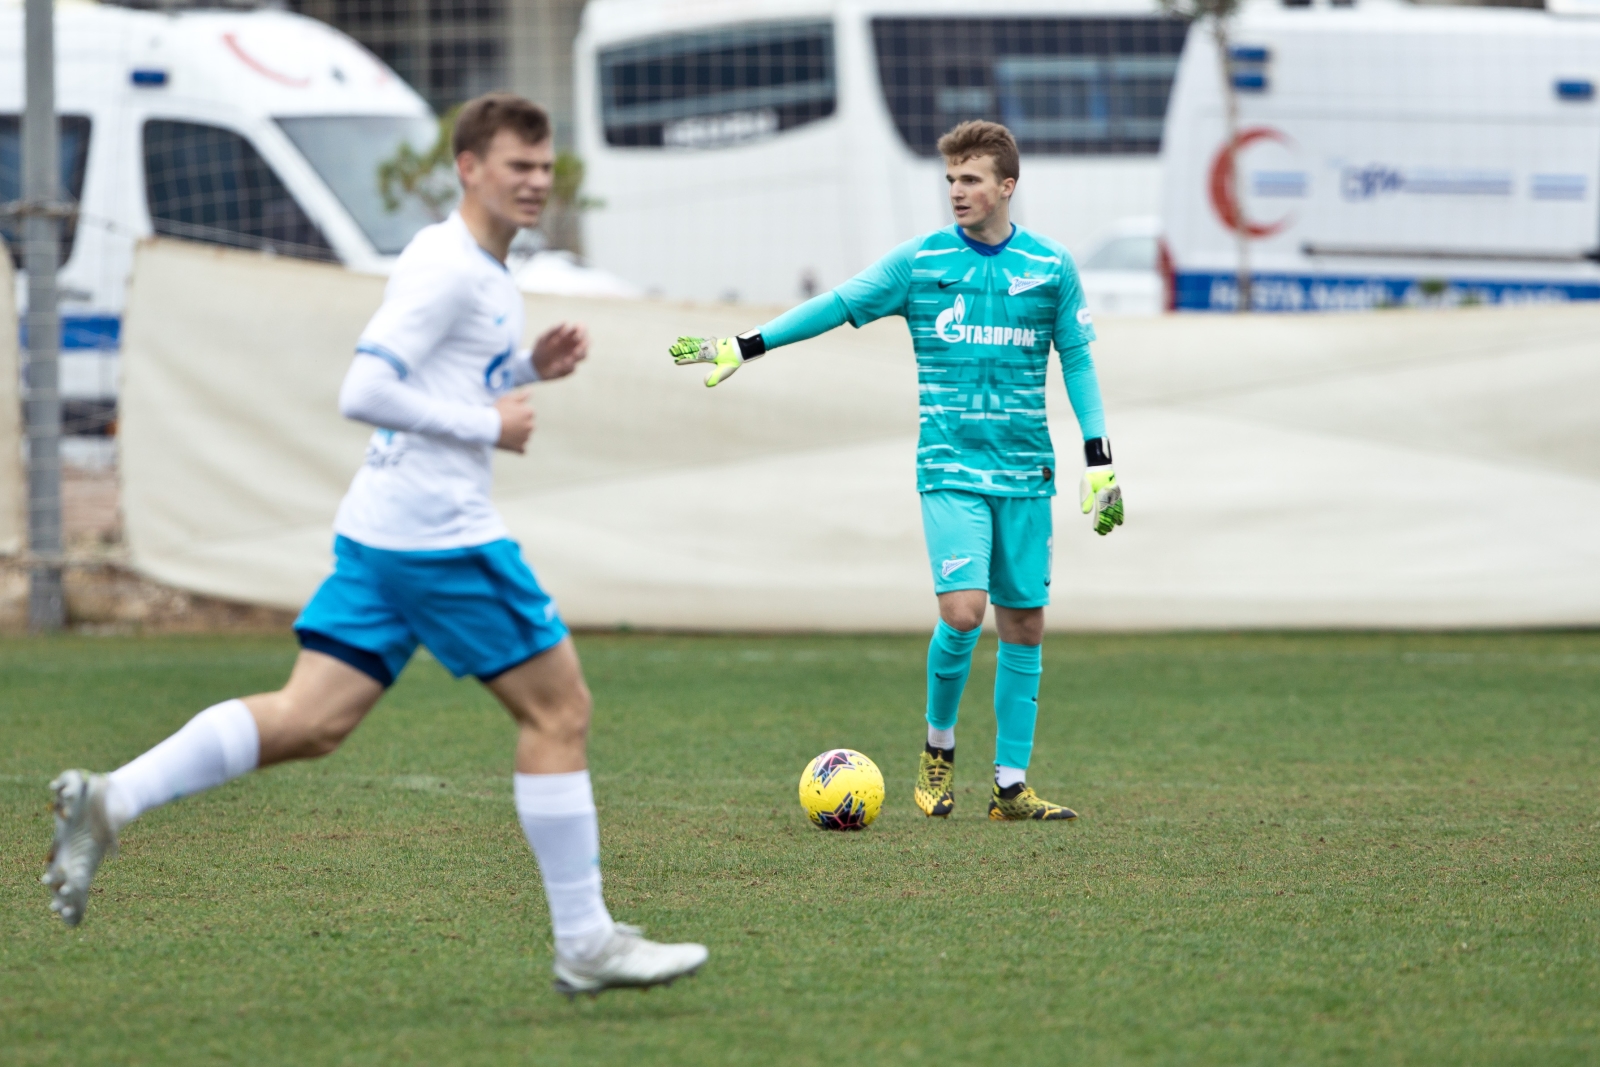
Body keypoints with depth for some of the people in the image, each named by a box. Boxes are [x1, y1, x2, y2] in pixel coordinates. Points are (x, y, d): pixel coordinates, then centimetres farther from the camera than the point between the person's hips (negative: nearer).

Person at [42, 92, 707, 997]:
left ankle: (109, 801, -6)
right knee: (559, 709, -1)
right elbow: (365, 392, -19)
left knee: (311, 721, 3)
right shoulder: (446, 268, -13)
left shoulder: (486, 272, 17)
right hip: (442, 533, -10)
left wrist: (531, 369, 14)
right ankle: (585, 943, 4)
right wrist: (489, 426, -14)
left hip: (379, 534, 10)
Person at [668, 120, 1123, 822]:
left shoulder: (1051, 268, 4)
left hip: (1026, 473, 2)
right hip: (951, 467, -2)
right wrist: (742, 348, 1)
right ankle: (938, 745, 8)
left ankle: (1010, 787, 8)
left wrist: (1099, 461, 5)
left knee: (1024, 624, 2)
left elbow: (1077, 360, 10)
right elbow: (837, 306, 5)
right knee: (963, 611, -17)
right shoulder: (919, 261, 2)